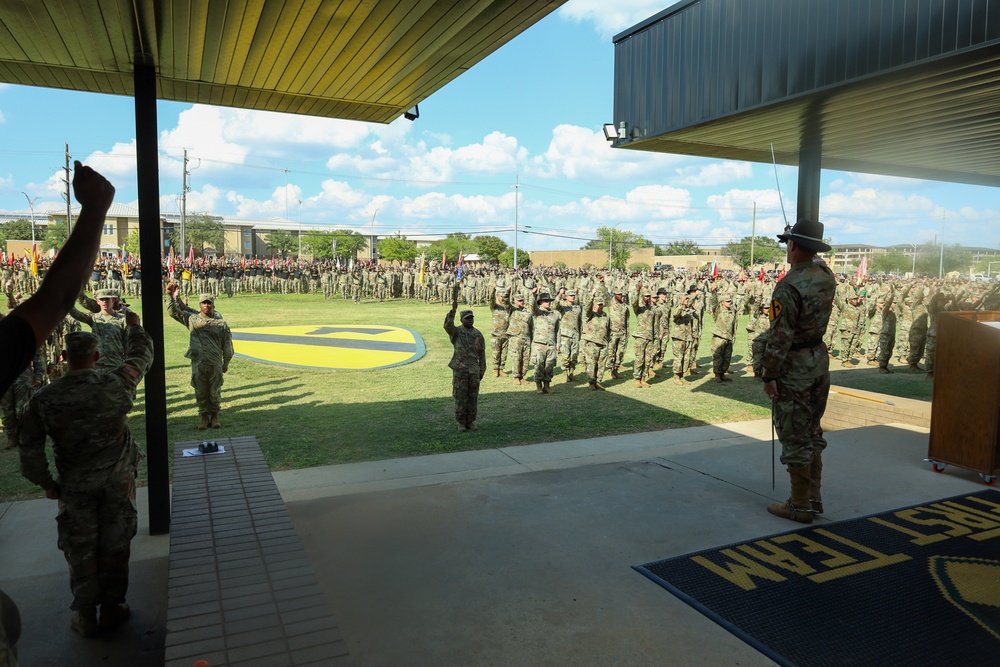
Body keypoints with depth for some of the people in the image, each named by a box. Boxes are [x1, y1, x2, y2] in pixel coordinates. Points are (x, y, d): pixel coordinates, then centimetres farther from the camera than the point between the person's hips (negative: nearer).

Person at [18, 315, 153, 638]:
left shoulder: (43, 399, -14)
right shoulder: (116, 386, -16)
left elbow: (30, 450, -8)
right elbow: (142, 355, 2)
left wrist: (46, 483, 6)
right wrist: (134, 326, 19)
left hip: (74, 487, 1)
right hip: (118, 481, 0)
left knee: (80, 551, 15)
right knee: (114, 546, 13)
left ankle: (85, 615, 26)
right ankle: (112, 609, 26)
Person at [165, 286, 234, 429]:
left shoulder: (221, 323, 3)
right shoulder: (192, 318, 6)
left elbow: (227, 344, 6)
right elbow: (173, 311, 6)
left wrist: (226, 362, 7)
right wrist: (171, 296, -7)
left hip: (215, 364, -1)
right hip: (198, 363, 1)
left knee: (215, 391, 7)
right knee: (200, 392, 7)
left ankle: (214, 416, 20)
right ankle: (204, 417, 19)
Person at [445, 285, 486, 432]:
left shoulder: (478, 335, 9)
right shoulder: (457, 332, 0)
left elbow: (482, 354, 10)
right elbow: (447, 325, -23)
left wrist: (482, 370, 6)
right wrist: (453, 310, -35)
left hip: (474, 370, 3)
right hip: (460, 370, -3)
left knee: (473, 397, 7)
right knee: (460, 397, 1)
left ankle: (471, 422, 18)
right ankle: (461, 423, 11)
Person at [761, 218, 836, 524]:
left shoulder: (788, 287, -22)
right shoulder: (826, 274, 2)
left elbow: (780, 336, -22)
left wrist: (769, 374, -15)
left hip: (794, 367, -8)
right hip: (819, 360, 8)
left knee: (795, 439, 1)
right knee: (812, 433, 18)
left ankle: (800, 506, 11)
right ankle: (813, 497, 28)